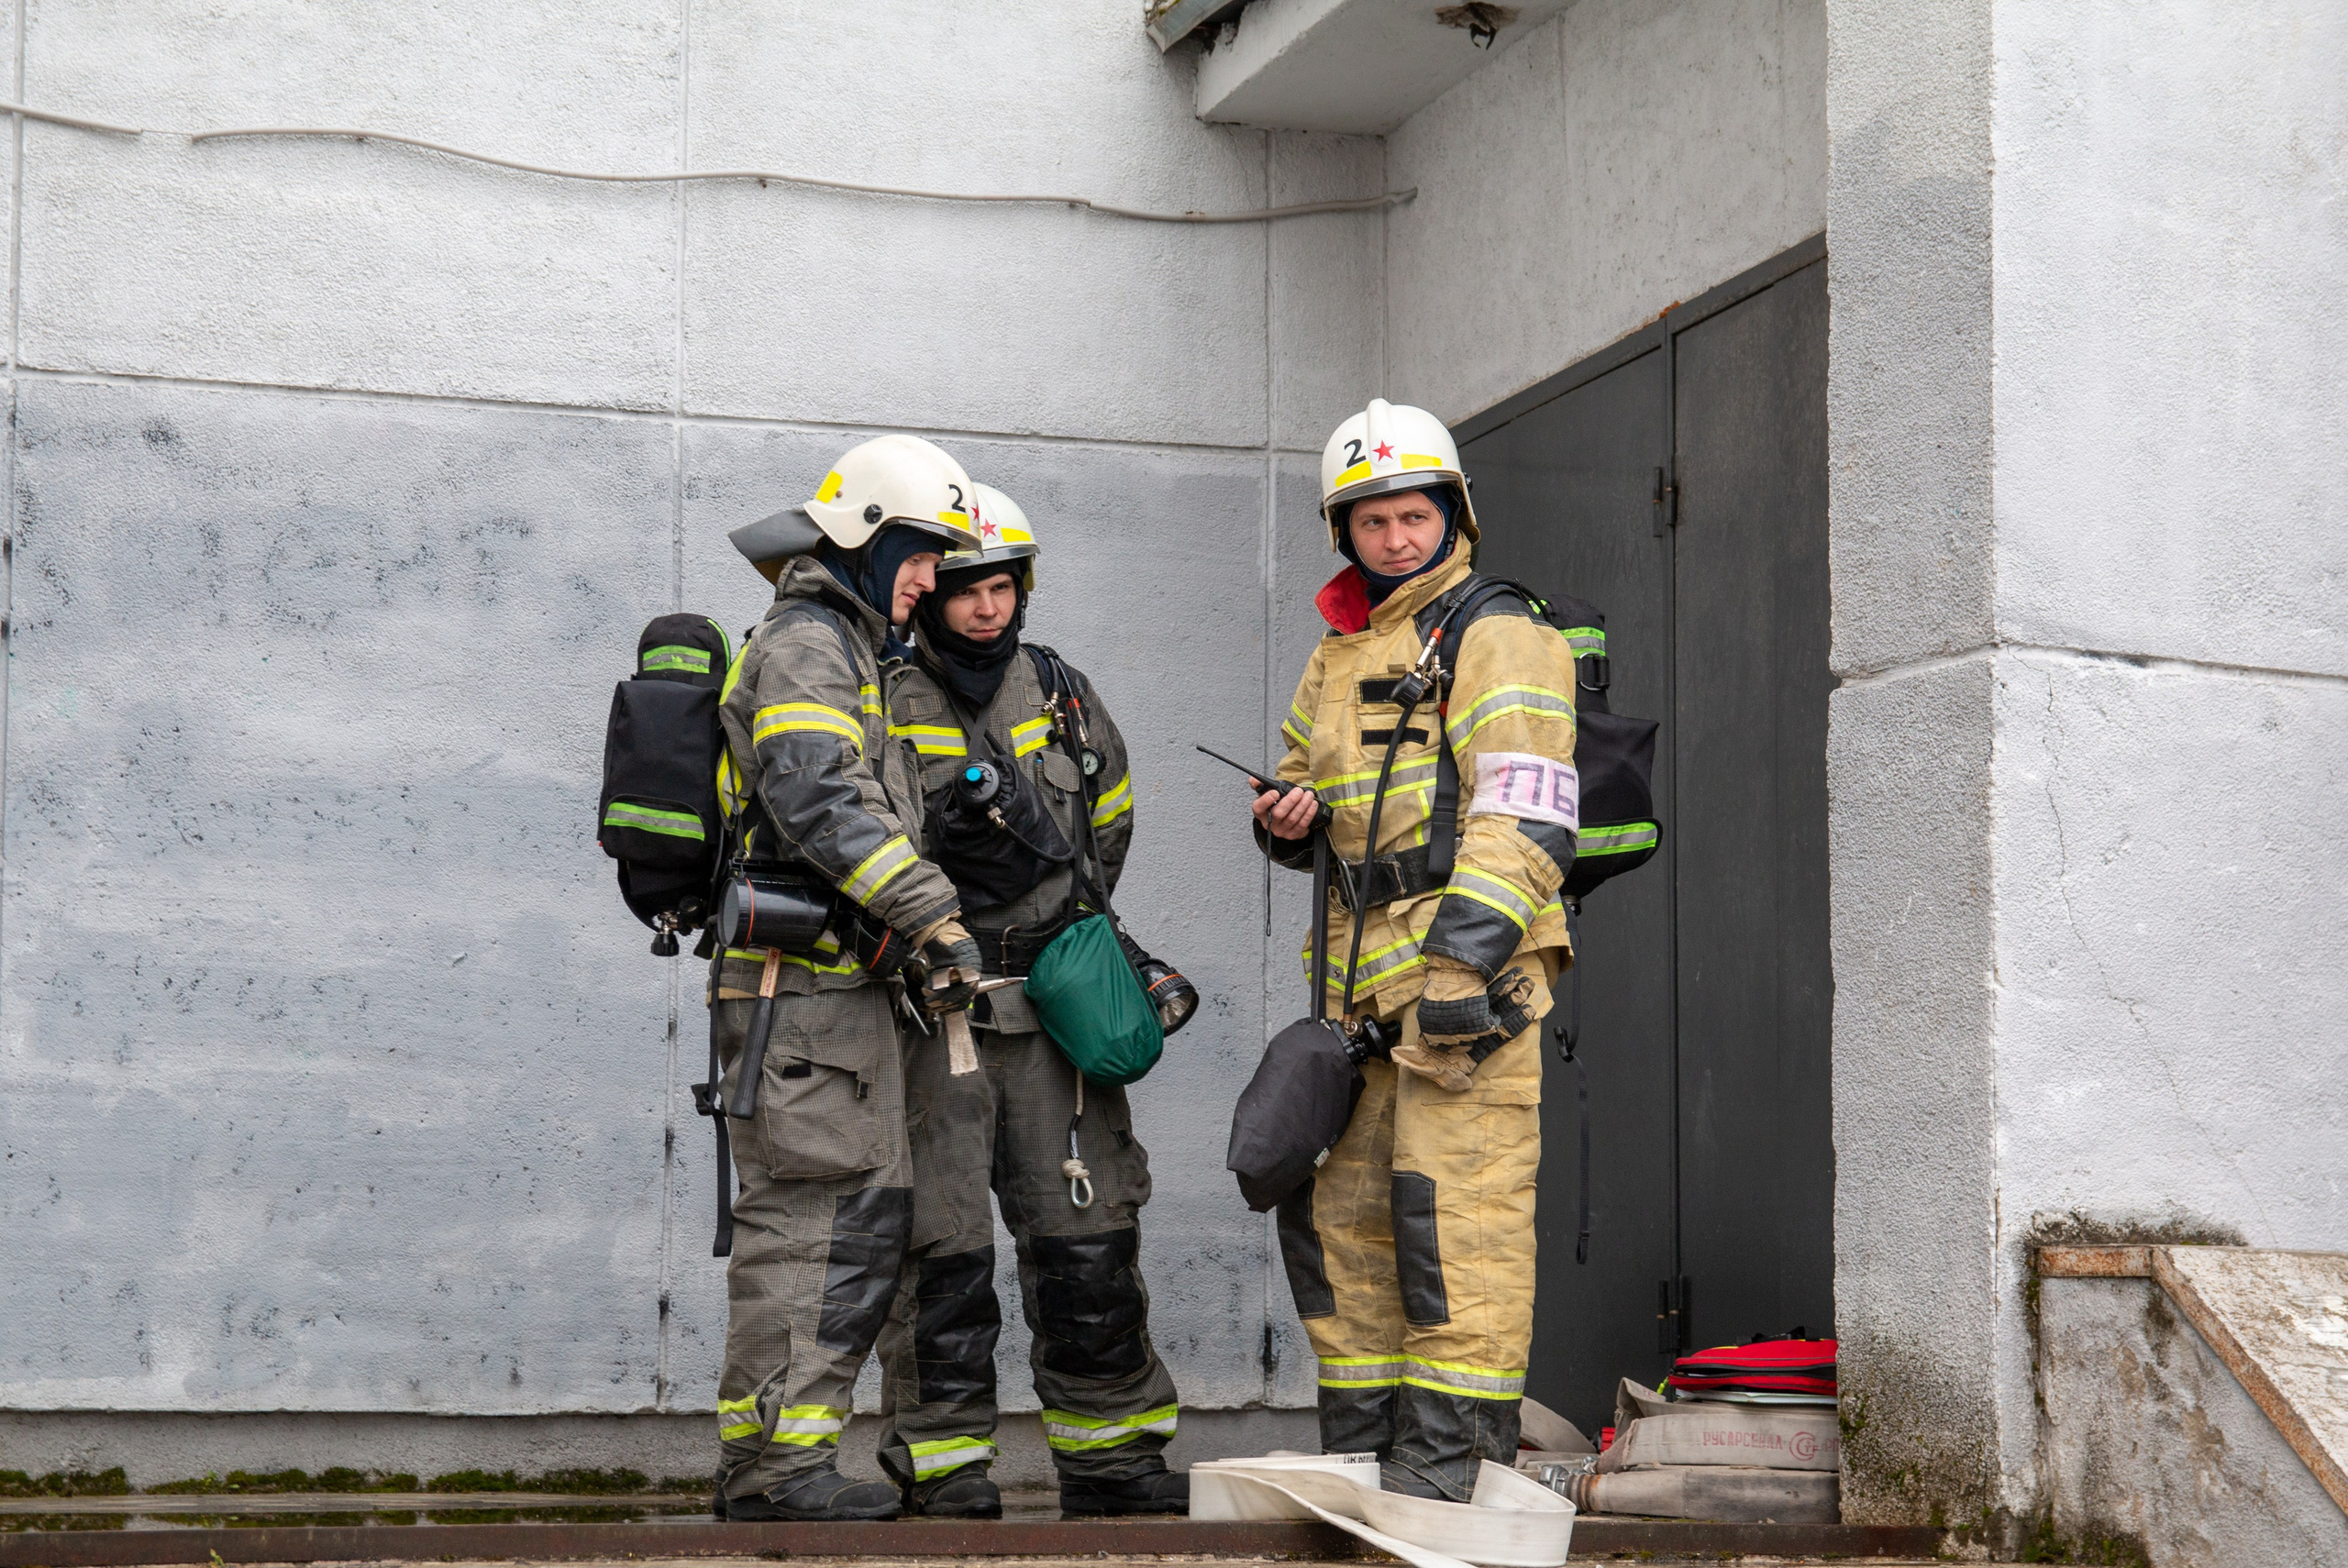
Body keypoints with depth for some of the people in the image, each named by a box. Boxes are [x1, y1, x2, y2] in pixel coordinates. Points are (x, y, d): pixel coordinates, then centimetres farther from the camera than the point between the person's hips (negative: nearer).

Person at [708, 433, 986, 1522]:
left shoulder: (846, 648, 26)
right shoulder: (807, 642, -8)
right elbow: (822, 800, -21)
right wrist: (937, 916, -22)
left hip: (843, 986, 10)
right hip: (802, 980, -10)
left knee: (863, 1218, 9)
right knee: (810, 1218, -10)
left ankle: (772, 1463, 12)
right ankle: (773, 1467, -8)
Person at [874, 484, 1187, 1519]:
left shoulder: (1063, 697, 11)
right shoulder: (882, 705, -3)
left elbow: (1107, 826, 26)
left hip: (1049, 1008, 4)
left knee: (1088, 1235, 7)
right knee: (940, 1245, -6)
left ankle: (1112, 1456, 17)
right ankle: (943, 1466, 3)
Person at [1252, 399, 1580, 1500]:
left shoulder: (1496, 637, -4)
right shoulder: (1335, 657, 21)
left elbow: (1525, 815, -14)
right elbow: (1309, 790, 32)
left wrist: (1466, 948, -24)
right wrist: (1288, 821, 7)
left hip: (1467, 966, -8)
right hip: (1361, 974, 8)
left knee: (1453, 1207, -12)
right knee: (1336, 1205, 10)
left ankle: (1456, 1458, -9)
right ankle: (1363, 1447, 20)